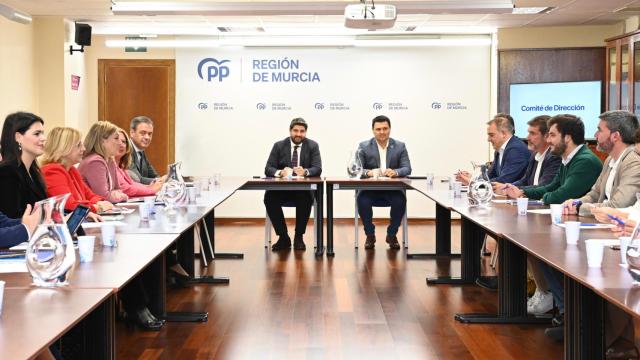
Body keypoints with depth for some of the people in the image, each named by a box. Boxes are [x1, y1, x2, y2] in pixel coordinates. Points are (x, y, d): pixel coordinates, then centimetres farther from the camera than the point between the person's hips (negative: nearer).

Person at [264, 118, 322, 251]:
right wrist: (280, 172, -26)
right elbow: (268, 169, -3)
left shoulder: (312, 146, 3)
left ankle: (299, 237, -14)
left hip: (304, 189, -1)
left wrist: (305, 171, -32)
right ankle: (283, 237, -14)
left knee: (306, 199, -34)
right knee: (269, 197, -29)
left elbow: (318, 169, -9)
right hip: (282, 188, 1)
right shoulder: (279, 146, 5)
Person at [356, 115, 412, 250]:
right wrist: (369, 172, -28)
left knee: (400, 201, -30)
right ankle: (370, 235, -6)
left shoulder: (400, 146, 5)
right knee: (362, 201, -31)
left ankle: (392, 235, -4)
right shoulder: (364, 146, 2)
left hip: (392, 189, 1)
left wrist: (395, 172, -25)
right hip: (370, 189, -1)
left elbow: (407, 168, -2)